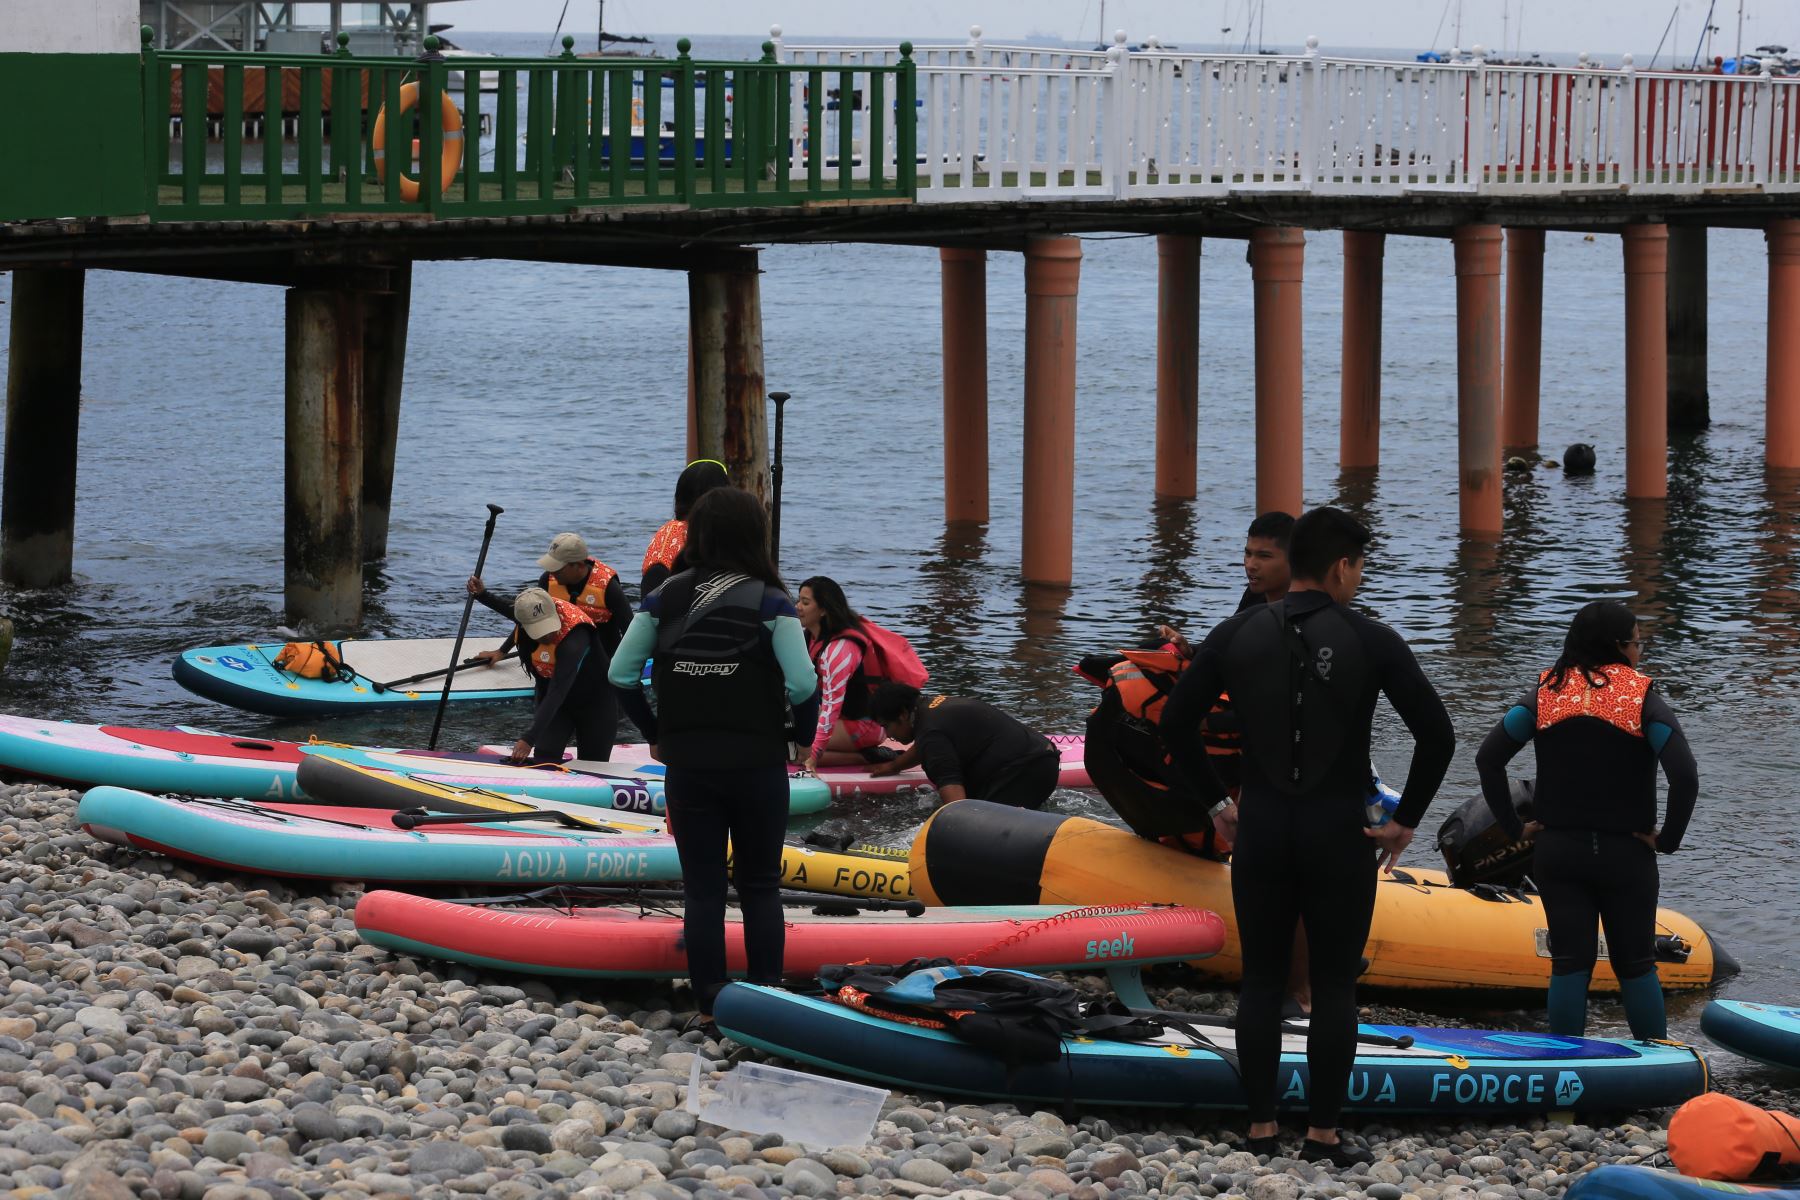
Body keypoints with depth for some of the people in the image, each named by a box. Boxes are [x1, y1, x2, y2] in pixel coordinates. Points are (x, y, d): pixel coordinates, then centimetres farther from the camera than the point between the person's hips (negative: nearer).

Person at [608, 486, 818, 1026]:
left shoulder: (665, 598, 0)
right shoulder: (770, 603, -9)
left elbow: (621, 673, -1)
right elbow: (802, 683, -16)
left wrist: (654, 733, 12)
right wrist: (802, 739, 2)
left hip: (686, 766, 2)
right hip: (757, 765, -2)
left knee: (702, 888, 9)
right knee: (760, 885, 12)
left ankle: (709, 1007, 11)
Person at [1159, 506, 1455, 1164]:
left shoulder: (1237, 634, 1)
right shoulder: (1370, 640, -7)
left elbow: (1175, 724, 3)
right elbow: (1437, 733, -11)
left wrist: (1216, 802, 12)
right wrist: (1405, 820, -2)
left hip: (1260, 832, 3)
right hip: (1340, 837, -3)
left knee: (1261, 981, 10)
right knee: (1334, 987, 4)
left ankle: (1261, 1129, 12)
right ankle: (1324, 1134, 6)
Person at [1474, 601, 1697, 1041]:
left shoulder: (1548, 691, 0)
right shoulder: (1642, 697, -8)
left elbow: (1488, 757, -6)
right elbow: (1686, 777, -18)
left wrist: (1514, 825, 0)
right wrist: (1668, 839, -6)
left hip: (1557, 852, 2)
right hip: (1626, 854, -2)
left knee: (1570, 962, 8)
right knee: (1635, 964, 10)